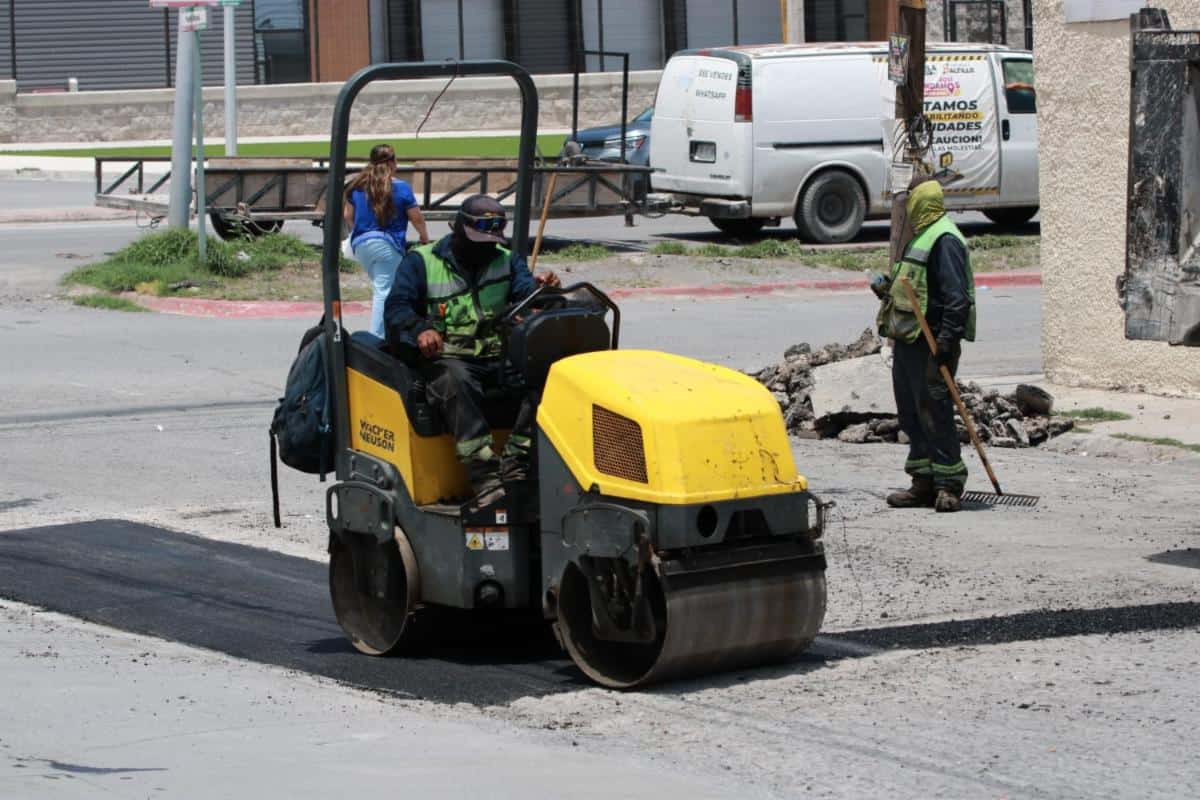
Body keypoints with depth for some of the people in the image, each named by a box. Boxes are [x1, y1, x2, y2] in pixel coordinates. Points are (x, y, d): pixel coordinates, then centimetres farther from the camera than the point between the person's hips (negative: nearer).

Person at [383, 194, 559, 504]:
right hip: (445, 359, -3)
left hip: (499, 359, 3)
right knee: (456, 381, -39)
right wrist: (419, 330, -26)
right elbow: (397, 309, -4)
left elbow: (524, 290, 1)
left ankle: (515, 463, -32)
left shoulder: (507, 261, 19)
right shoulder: (421, 261, 8)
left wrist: (540, 287, -25)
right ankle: (483, 475, -46)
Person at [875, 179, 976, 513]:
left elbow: (956, 297, -21)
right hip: (908, 340, 10)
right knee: (911, 414, 12)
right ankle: (924, 483, 17)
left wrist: (947, 340, -25)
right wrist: (889, 288, 14)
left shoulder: (944, 240, -14)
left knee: (934, 414, -8)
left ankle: (949, 486, -4)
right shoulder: (922, 237, 18)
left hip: (930, 344, -10)